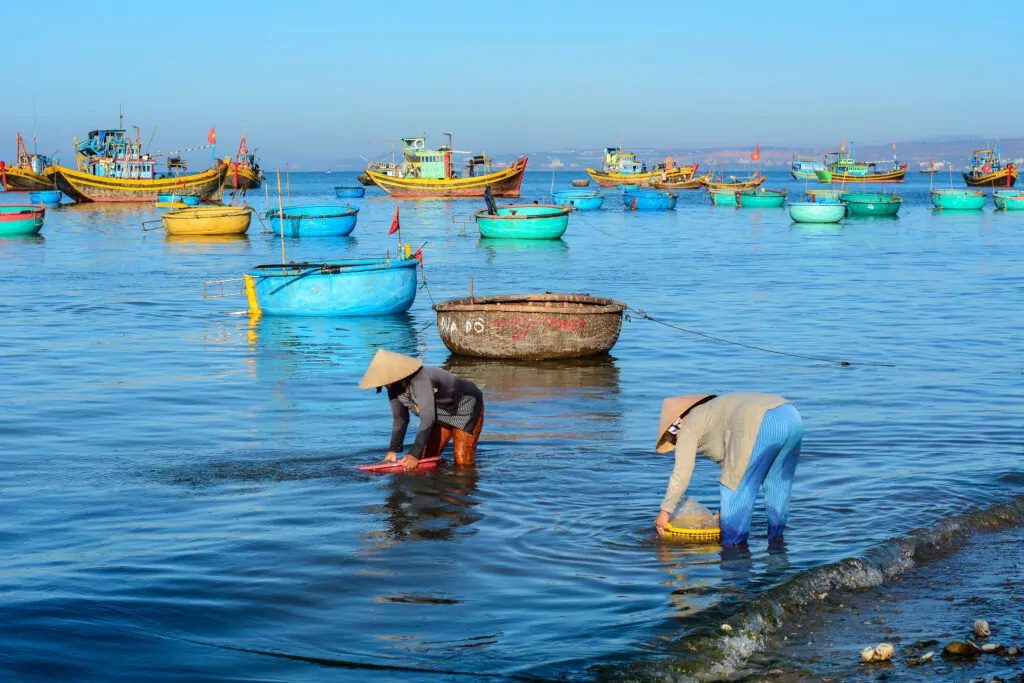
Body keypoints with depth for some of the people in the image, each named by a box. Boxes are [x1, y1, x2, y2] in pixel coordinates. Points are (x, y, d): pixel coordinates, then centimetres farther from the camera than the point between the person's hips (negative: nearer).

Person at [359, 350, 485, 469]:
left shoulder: (420, 381, -37)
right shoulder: (394, 389, -11)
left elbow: (427, 419, -39)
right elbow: (400, 420, 1)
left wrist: (414, 454, -37)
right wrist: (393, 451, -8)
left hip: (466, 408, -8)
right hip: (443, 415, 8)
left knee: (463, 463, -12)